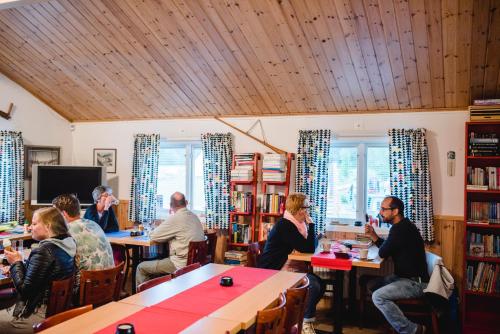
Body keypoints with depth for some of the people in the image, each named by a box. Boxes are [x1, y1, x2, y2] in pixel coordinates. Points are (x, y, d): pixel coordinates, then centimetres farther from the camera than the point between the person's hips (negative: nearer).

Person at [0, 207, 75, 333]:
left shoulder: (43, 251, -23)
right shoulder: (68, 245, 2)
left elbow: (24, 289, -17)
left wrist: (16, 263, -6)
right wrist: (19, 266, 9)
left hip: (40, 315, -9)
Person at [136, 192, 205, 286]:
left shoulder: (175, 218, -16)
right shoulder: (194, 216, 7)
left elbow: (153, 236, -9)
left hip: (181, 264, -9)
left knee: (141, 268, 5)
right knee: (154, 262, 28)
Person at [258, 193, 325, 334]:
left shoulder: (293, 223, 9)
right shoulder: (285, 226, -20)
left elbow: (313, 243, 10)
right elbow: (309, 249, -21)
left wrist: (308, 225, -3)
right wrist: (310, 224, -13)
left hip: (286, 268, 10)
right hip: (273, 272, -10)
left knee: (320, 283, 3)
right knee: (313, 284, -22)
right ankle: (306, 322, -2)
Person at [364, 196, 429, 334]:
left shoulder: (400, 229, -22)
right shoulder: (402, 225, 11)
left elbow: (383, 253, -19)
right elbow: (386, 248, 18)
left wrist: (382, 247, 3)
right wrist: (372, 234, 5)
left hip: (415, 283, -10)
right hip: (404, 276, 10)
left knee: (378, 296, -21)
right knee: (372, 285, 9)